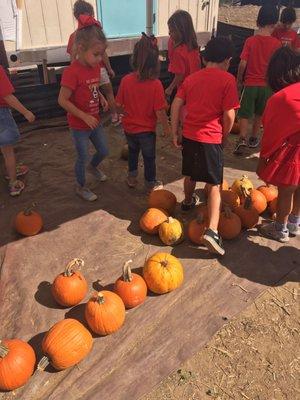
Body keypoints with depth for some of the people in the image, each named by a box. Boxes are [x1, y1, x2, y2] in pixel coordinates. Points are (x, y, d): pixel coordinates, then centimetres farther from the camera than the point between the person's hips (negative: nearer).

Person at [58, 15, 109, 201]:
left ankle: (93, 166, 52)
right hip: (79, 125, -7)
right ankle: (81, 187, 30)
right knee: (83, 157, 7)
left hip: (95, 121, 7)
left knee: (104, 151, 19)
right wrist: (84, 117, -23)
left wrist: (101, 98, -4)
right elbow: (63, 100, -23)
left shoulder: (95, 67, -2)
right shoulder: (72, 72, -25)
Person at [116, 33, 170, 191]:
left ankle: (132, 178, 42)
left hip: (129, 128, 3)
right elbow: (160, 112, -21)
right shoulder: (156, 85, -23)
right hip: (147, 130, -3)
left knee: (132, 151, 28)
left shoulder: (126, 80, -13)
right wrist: (166, 128, -5)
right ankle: (151, 183, 33)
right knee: (149, 157, 16)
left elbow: (119, 104, -5)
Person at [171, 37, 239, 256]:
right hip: (211, 138, -5)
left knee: (190, 173, 28)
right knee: (215, 185, -1)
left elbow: (176, 105, 6)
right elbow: (229, 114, -10)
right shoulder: (228, 79, -6)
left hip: (189, 135, 6)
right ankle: (212, 230, -11)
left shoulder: (192, 77, 10)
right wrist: (224, 136, 5)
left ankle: (188, 201, 52)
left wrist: (175, 133, 11)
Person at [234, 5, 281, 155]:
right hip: (266, 84, 2)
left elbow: (243, 64, -9)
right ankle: (253, 139, 28)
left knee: (245, 114, 2)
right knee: (259, 113, 18)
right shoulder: (276, 43, -5)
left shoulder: (250, 41, -8)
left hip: (250, 83, -1)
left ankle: (242, 139, -16)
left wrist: (239, 80, 4)